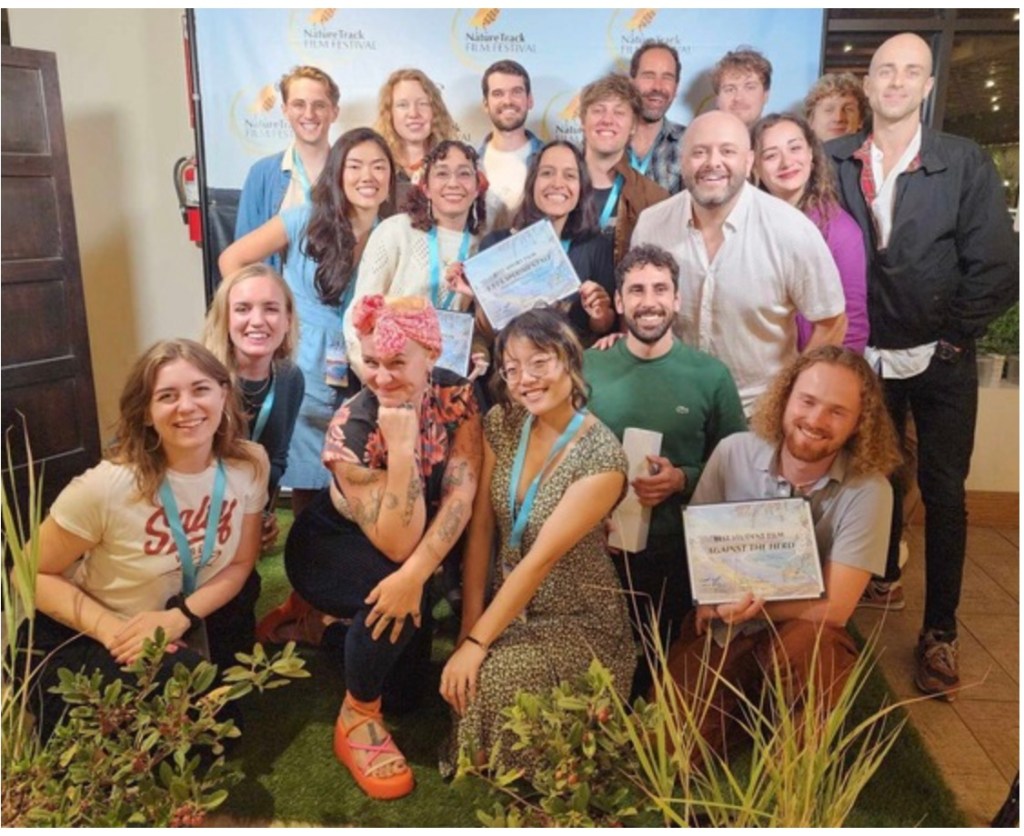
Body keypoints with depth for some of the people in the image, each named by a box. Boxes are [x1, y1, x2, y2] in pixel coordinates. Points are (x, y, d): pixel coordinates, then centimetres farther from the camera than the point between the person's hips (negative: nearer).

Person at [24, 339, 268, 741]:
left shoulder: (249, 464, -17)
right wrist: (112, 630, -29)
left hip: (167, 624, 5)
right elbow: (33, 574, -17)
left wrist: (182, 615, -23)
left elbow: (240, 563, -6)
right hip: (74, 637, -4)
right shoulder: (106, 486, -30)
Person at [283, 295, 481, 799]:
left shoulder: (456, 395, -18)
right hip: (332, 548, -6)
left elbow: (461, 495, -25)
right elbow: (397, 544, -33)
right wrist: (401, 445, -43)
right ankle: (357, 719, -9)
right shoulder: (350, 430, -29)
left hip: (416, 538, 6)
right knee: (392, 595, -34)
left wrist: (416, 572, -39)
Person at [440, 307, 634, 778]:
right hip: (509, 604, 4)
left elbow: (542, 559, -23)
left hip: (577, 619, -4)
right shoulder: (501, 424, -4)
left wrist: (477, 642, -23)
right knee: (460, 678, -21)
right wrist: (470, 627, -10)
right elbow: (480, 527, -5)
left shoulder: (602, 458, -21)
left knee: (495, 676, -27)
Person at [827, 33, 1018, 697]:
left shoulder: (967, 163, -7)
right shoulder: (833, 161, -3)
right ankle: (882, 577, 40)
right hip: (867, 356, 2)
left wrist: (951, 341, -11)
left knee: (944, 494, 3)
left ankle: (941, 631, 16)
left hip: (940, 361, -1)